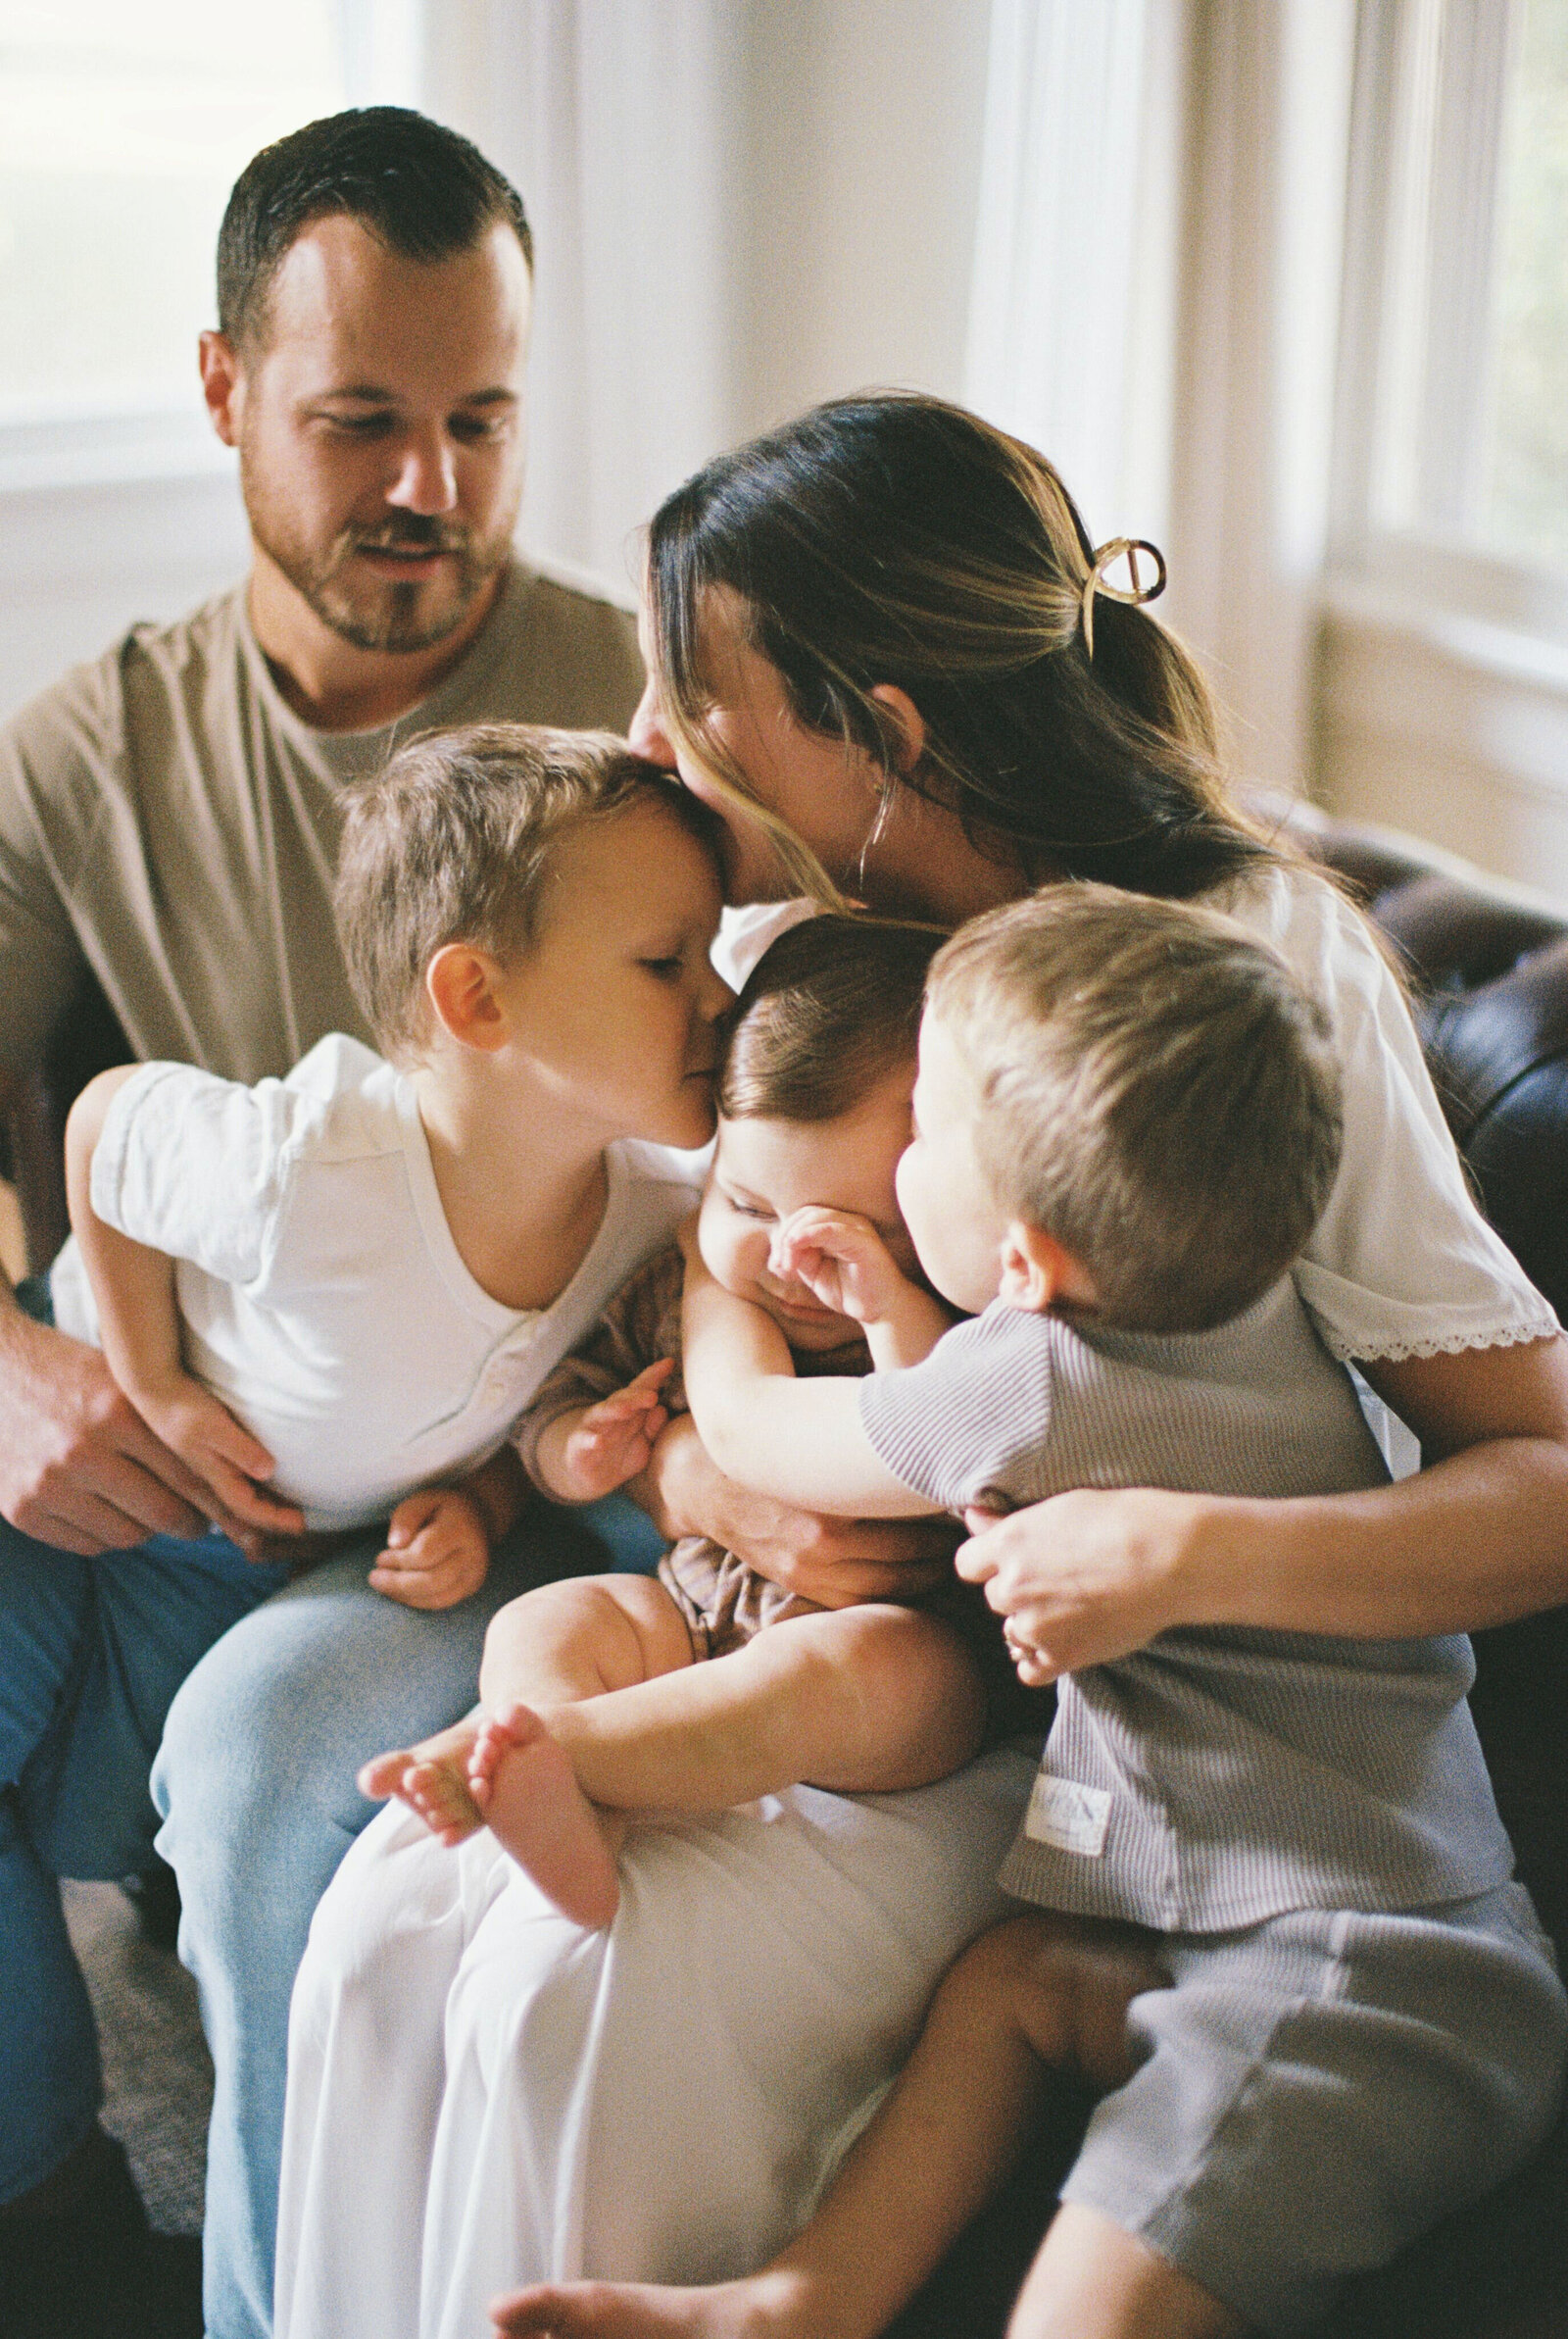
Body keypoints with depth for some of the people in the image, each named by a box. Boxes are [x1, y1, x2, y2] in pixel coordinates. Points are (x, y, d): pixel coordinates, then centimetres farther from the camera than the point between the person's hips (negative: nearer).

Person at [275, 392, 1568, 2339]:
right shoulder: (783, 930, 0)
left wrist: (1186, 1555, -35)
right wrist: (659, 1448, -9)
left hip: (1045, 1714, -5)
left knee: (577, 1983, -26)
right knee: (386, 1925, -17)